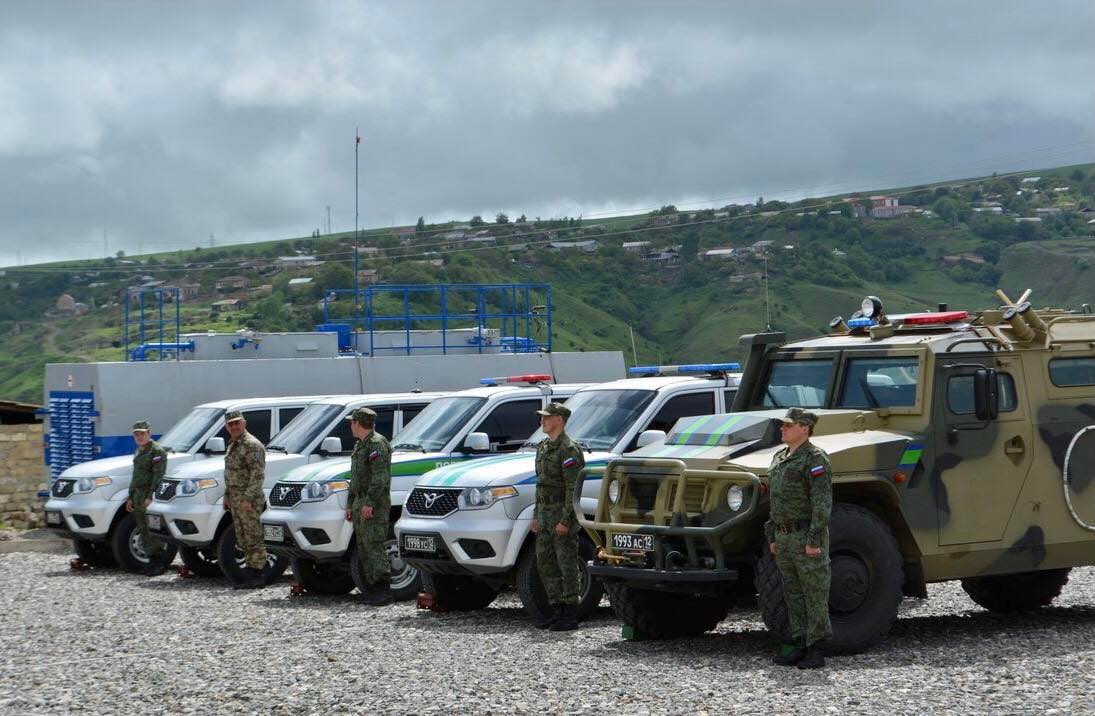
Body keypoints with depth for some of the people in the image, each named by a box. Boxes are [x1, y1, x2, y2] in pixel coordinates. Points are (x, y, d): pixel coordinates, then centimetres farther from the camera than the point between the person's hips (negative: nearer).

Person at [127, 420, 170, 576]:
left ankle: (159, 562, -10)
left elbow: (158, 475, -16)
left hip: (151, 495, -9)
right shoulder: (138, 452, 21)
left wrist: (150, 497, -23)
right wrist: (131, 497, 21)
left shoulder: (157, 451, -9)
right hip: (138, 495, 9)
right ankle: (152, 561, 13)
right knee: (143, 530, 8)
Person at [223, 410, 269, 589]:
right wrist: (227, 496, 20)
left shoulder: (252, 445, -13)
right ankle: (250, 571, 18)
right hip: (235, 500, 10)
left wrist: (248, 498, -24)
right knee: (243, 540, 12)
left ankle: (257, 576, -6)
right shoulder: (232, 445, 18)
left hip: (248, 501, -10)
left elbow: (258, 474, -20)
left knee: (253, 538, -7)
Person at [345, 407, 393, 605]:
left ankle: (384, 591, -15)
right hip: (361, 503, 10)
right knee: (363, 548, 8)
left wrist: (369, 503, -25)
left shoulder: (376, 443, -12)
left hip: (375, 505, -10)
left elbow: (380, 477, -20)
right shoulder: (360, 446, 21)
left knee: (374, 546, -14)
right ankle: (371, 589, 9)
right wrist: (351, 505, 23)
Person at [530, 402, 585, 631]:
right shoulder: (543, 447, 15)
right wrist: (536, 516, 17)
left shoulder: (568, 449, -13)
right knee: (545, 564, 11)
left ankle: (570, 615, -1)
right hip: (545, 513, 10)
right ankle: (556, 610, 18)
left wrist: (565, 520, -22)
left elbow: (573, 487, -18)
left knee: (567, 565, -4)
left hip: (562, 513, -9)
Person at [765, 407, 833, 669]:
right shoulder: (779, 458, 15)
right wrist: (773, 537, 17)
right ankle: (798, 645, 17)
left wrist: (814, 541, -21)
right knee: (793, 594, 11)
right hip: (784, 537, 9)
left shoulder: (815, 459, -12)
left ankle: (816, 651, -2)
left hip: (807, 537, -9)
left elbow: (822, 503, -17)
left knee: (814, 593, -4)